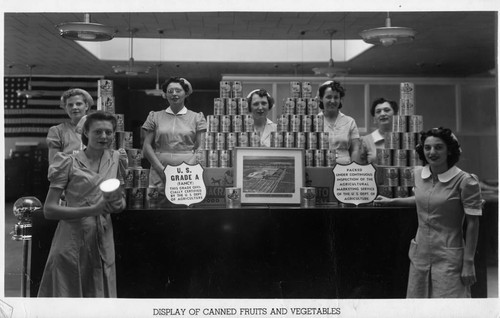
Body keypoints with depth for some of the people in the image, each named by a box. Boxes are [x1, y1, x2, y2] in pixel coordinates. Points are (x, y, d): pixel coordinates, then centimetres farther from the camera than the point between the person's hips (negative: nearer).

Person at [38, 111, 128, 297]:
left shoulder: (116, 159, 7)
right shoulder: (70, 163, -6)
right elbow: (49, 210, -11)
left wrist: (117, 202, -10)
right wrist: (92, 210, -20)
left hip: (103, 242, 4)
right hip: (72, 241, -4)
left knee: (100, 293, 10)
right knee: (66, 293, 3)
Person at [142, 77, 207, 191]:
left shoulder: (196, 118, 11)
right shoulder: (155, 117, 13)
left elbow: (200, 148, 6)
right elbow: (146, 147, 7)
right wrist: (162, 169, -7)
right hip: (160, 174, 1)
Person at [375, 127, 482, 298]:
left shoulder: (464, 181, -14)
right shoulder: (419, 173, 3)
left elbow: (472, 224, -10)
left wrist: (468, 263, -10)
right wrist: (391, 201, 26)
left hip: (449, 258, -5)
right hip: (420, 255, 6)